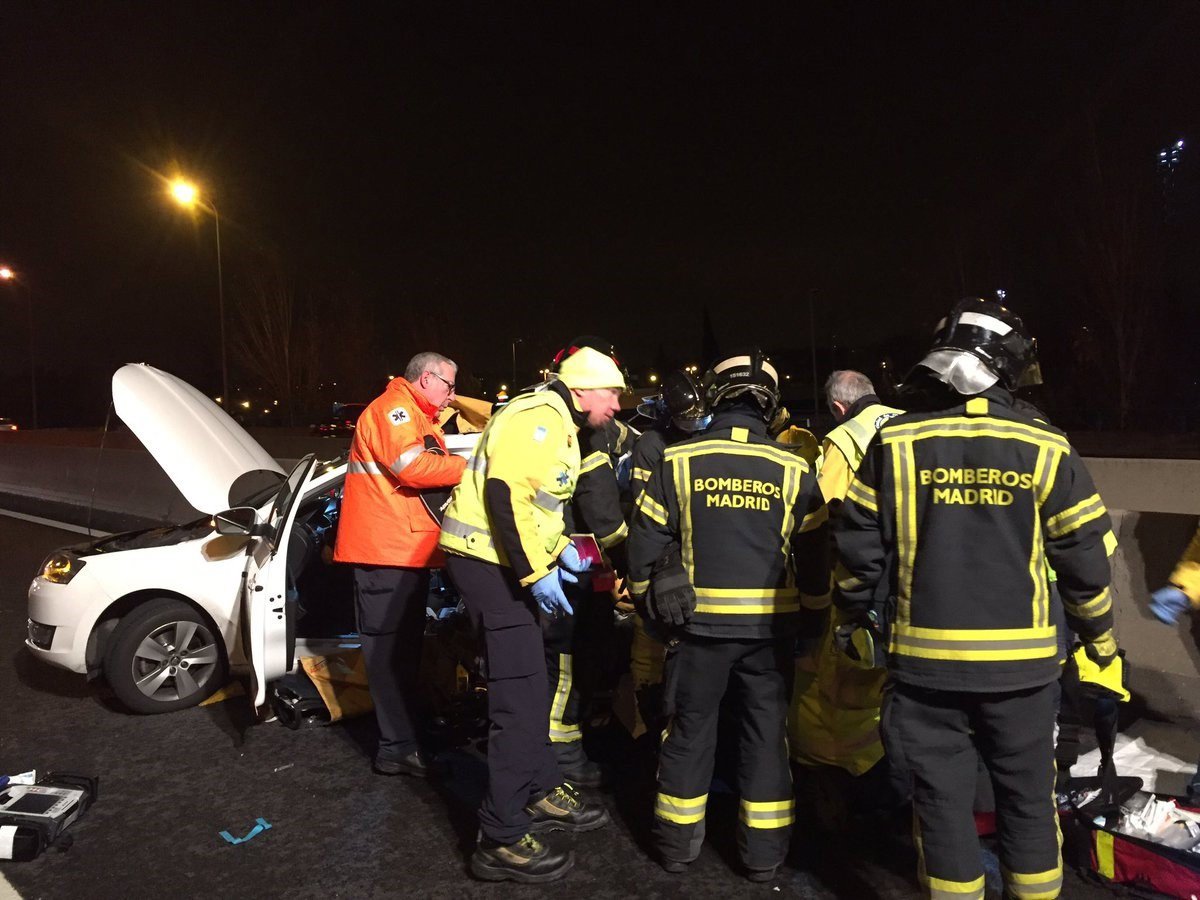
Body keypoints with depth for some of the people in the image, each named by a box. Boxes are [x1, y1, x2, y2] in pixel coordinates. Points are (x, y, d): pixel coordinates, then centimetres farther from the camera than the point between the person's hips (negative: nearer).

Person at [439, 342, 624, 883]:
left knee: (528, 682, 19)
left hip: (504, 561, 11)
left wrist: (559, 550, 10)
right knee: (520, 695, -8)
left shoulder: (559, 424, 17)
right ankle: (503, 841, 3)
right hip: (489, 559, -11)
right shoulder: (538, 418, -17)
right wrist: (535, 573, -23)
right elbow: (504, 495, -26)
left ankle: (542, 792, 35)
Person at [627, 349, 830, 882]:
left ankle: (678, 844, 26)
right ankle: (763, 852, 24)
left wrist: (648, 602, 11)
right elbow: (813, 556, 0)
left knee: (689, 730, 14)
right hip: (769, 624, 1)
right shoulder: (793, 471, -4)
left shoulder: (677, 463, -5)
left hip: (698, 621, 0)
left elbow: (644, 542, -2)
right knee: (765, 734, 14)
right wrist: (816, 613, 14)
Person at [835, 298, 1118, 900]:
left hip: (926, 657, -1)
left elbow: (857, 546, -5)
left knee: (942, 795, 13)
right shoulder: (1045, 448, -6)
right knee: (1027, 796, 19)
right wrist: (1098, 634, 17)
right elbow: (1084, 557, 0)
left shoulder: (894, 443, -8)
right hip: (1021, 659, 1)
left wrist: (860, 619, 11)